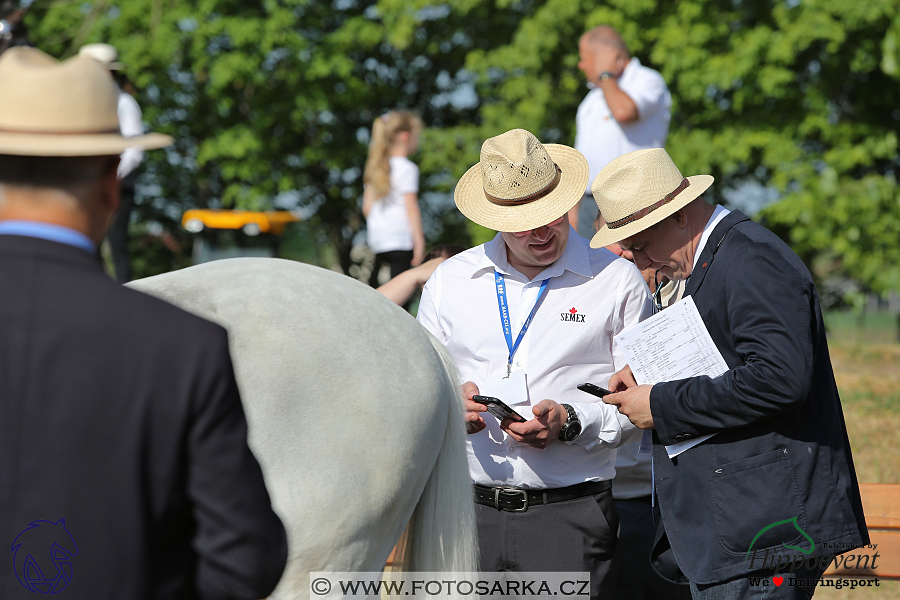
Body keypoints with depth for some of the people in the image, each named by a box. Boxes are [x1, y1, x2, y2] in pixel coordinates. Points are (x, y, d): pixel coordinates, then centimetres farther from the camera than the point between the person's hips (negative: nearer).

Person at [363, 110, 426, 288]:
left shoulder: (376, 168, 14)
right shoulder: (407, 168, -8)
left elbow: (367, 207, 15)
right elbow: (411, 208, -12)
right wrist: (419, 242, -10)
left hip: (377, 238, 7)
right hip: (400, 239, -7)